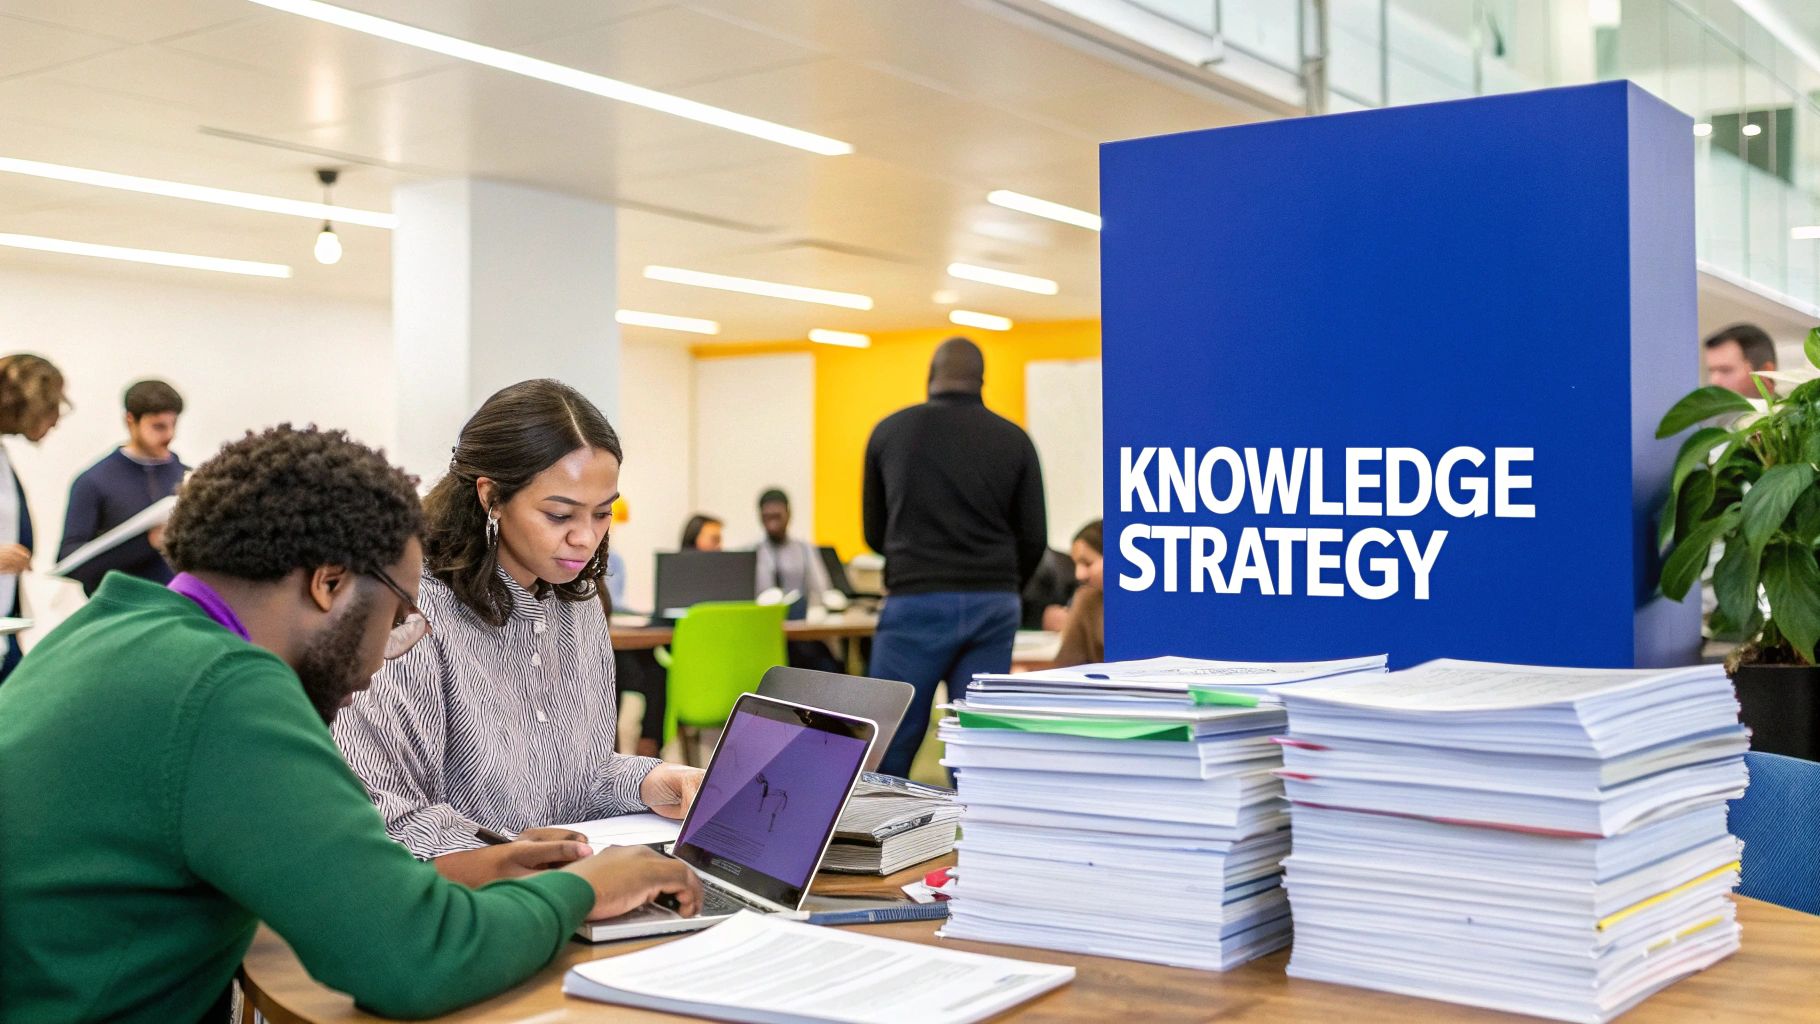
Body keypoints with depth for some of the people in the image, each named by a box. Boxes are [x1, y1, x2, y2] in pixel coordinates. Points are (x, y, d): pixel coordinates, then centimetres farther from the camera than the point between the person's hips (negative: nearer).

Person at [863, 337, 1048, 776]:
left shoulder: (891, 431, 5)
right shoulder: (1013, 440, 5)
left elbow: (875, 532, 13)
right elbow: (1034, 538, 6)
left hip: (917, 605, -1)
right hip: (992, 606, 2)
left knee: (890, 748, 5)